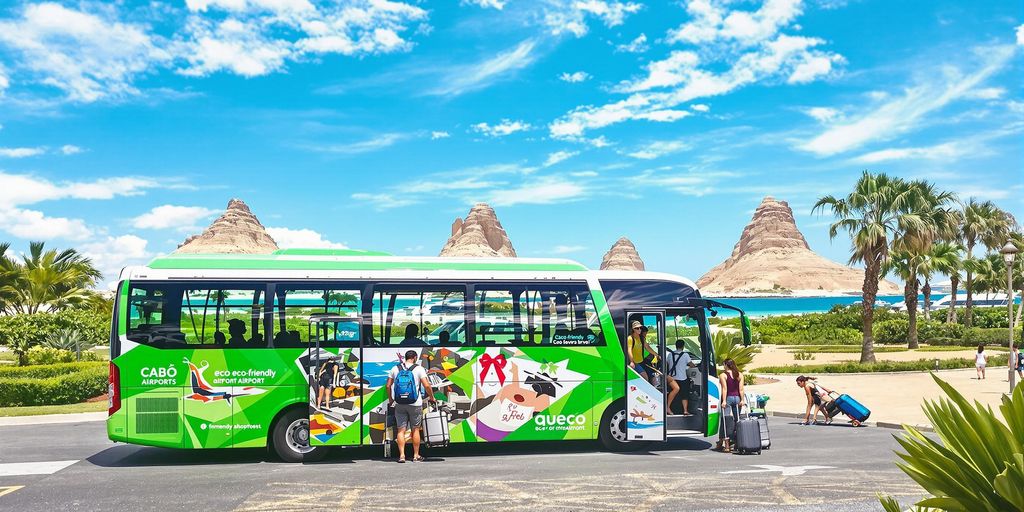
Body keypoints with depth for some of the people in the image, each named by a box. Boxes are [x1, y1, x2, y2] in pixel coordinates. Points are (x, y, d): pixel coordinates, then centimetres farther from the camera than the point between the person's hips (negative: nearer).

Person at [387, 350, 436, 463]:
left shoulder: (395, 369, 6)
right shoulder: (418, 369, -4)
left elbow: (388, 386, 8)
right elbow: (427, 386, -10)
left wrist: (390, 399, 22)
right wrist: (432, 398, 5)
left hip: (399, 404, 2)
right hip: (415, 404, -2)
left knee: (401, 430, 5)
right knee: (415, 430, 8)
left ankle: (402, 455, -1)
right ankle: (416, 456, 13)